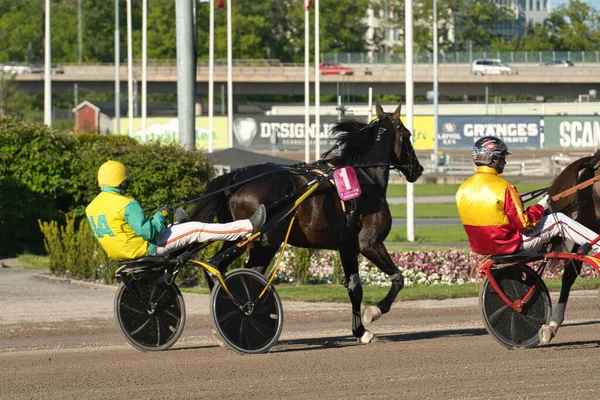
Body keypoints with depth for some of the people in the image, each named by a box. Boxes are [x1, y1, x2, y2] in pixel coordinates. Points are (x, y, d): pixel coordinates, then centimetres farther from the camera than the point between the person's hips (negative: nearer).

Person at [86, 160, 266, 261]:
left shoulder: (91, 208, -1)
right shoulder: (127, 205, -25)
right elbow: (147, 232, -26)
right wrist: (161, 215, -9)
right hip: (146, 249, -8)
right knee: (197, 229, -3)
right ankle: (249, 227, 2)